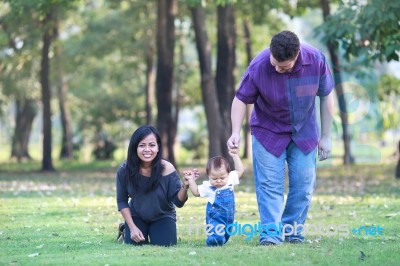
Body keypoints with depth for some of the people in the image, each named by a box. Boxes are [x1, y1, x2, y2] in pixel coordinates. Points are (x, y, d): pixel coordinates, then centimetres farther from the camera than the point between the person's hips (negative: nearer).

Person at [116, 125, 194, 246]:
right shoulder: (125, 170, -21)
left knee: (164, 245, -19)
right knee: (134, 244, -18)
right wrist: (132, 227, -15)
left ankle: (153, 232, 18)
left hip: (163, 216, 0)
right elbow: (122, 201, -8)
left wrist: (185, 187, -41)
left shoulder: (167, 169, -25)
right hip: (136, 216, 0)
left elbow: (178, 202, -20)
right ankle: (127, 229, 20)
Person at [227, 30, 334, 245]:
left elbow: (326, 97, -7)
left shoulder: (316, 60, -21)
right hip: (268, 131, -2)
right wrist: (236, 132, -26)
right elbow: (241, 99, -13)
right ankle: (270, 233, -11)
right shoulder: (258, 66, -26)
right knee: (269, 185, -11)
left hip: (304, 132, 2)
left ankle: (292, 232, 13)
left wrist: (325, 137, -3)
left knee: (304, 185, 1)